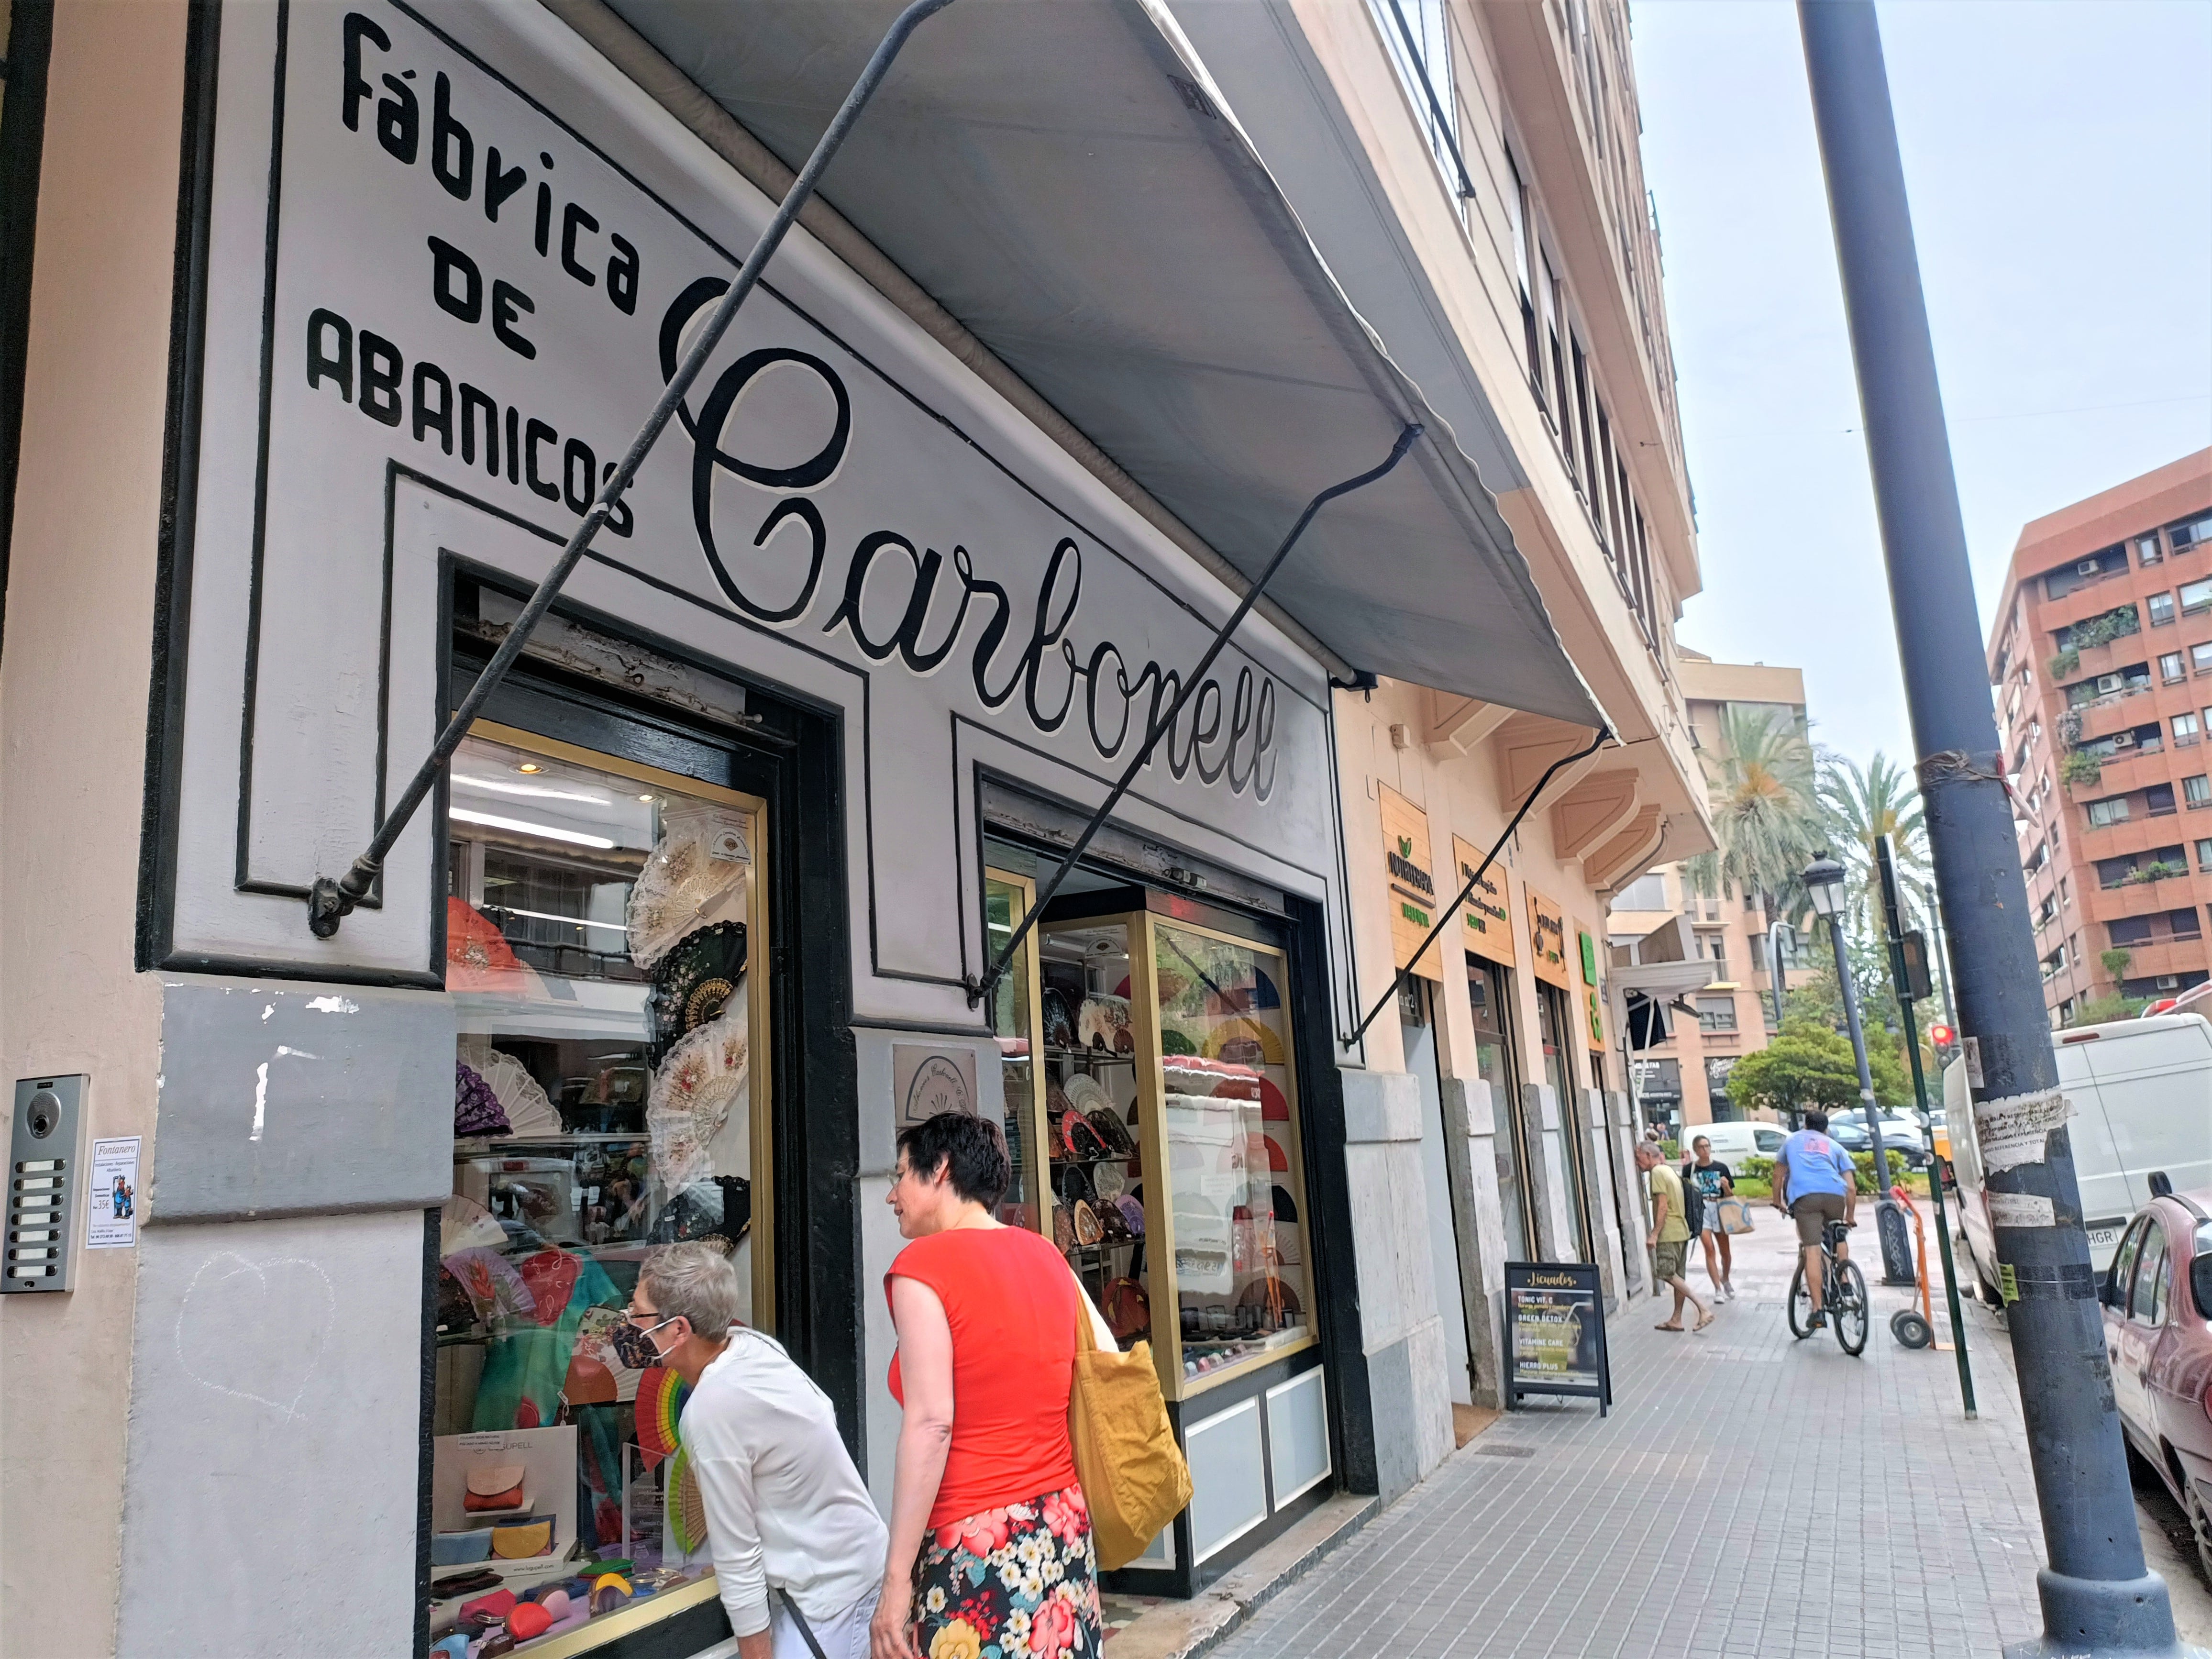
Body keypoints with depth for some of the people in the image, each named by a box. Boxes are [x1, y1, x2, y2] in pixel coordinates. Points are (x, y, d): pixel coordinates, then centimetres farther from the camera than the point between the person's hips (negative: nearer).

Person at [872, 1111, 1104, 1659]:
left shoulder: (922, 1265, -9)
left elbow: (930, 1424, -17)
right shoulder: (1046, 1255, 8)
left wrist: (897, 1578, -14)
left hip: (976, 1545, -6)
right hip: (1067, 1530, 7)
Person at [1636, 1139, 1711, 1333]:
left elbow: (1662, 1206, -19)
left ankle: (1704, 1309, -14)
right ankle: (1676, 1320, 14)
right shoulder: (1669, 1171, 16)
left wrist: (1654, 1234, -19)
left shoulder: (1658, 1172, -12)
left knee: (1667, 1274, -9)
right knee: (1677, 1276, 11)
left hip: (1668, 1233, -10)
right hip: (1681, 1230, 10)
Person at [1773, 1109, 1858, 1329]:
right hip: (1835, 1194, 2)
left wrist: (1778, 1202, 49)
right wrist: (1850, 1216, 30)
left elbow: (1778, 1174, 38)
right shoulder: (1835, 1146, 28)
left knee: (1812, 1251, -7)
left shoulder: (1793, 1140, 31)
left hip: (1804, 1196, -2)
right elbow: (1851, 1187, 20)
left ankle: (1818, 1311, -12)